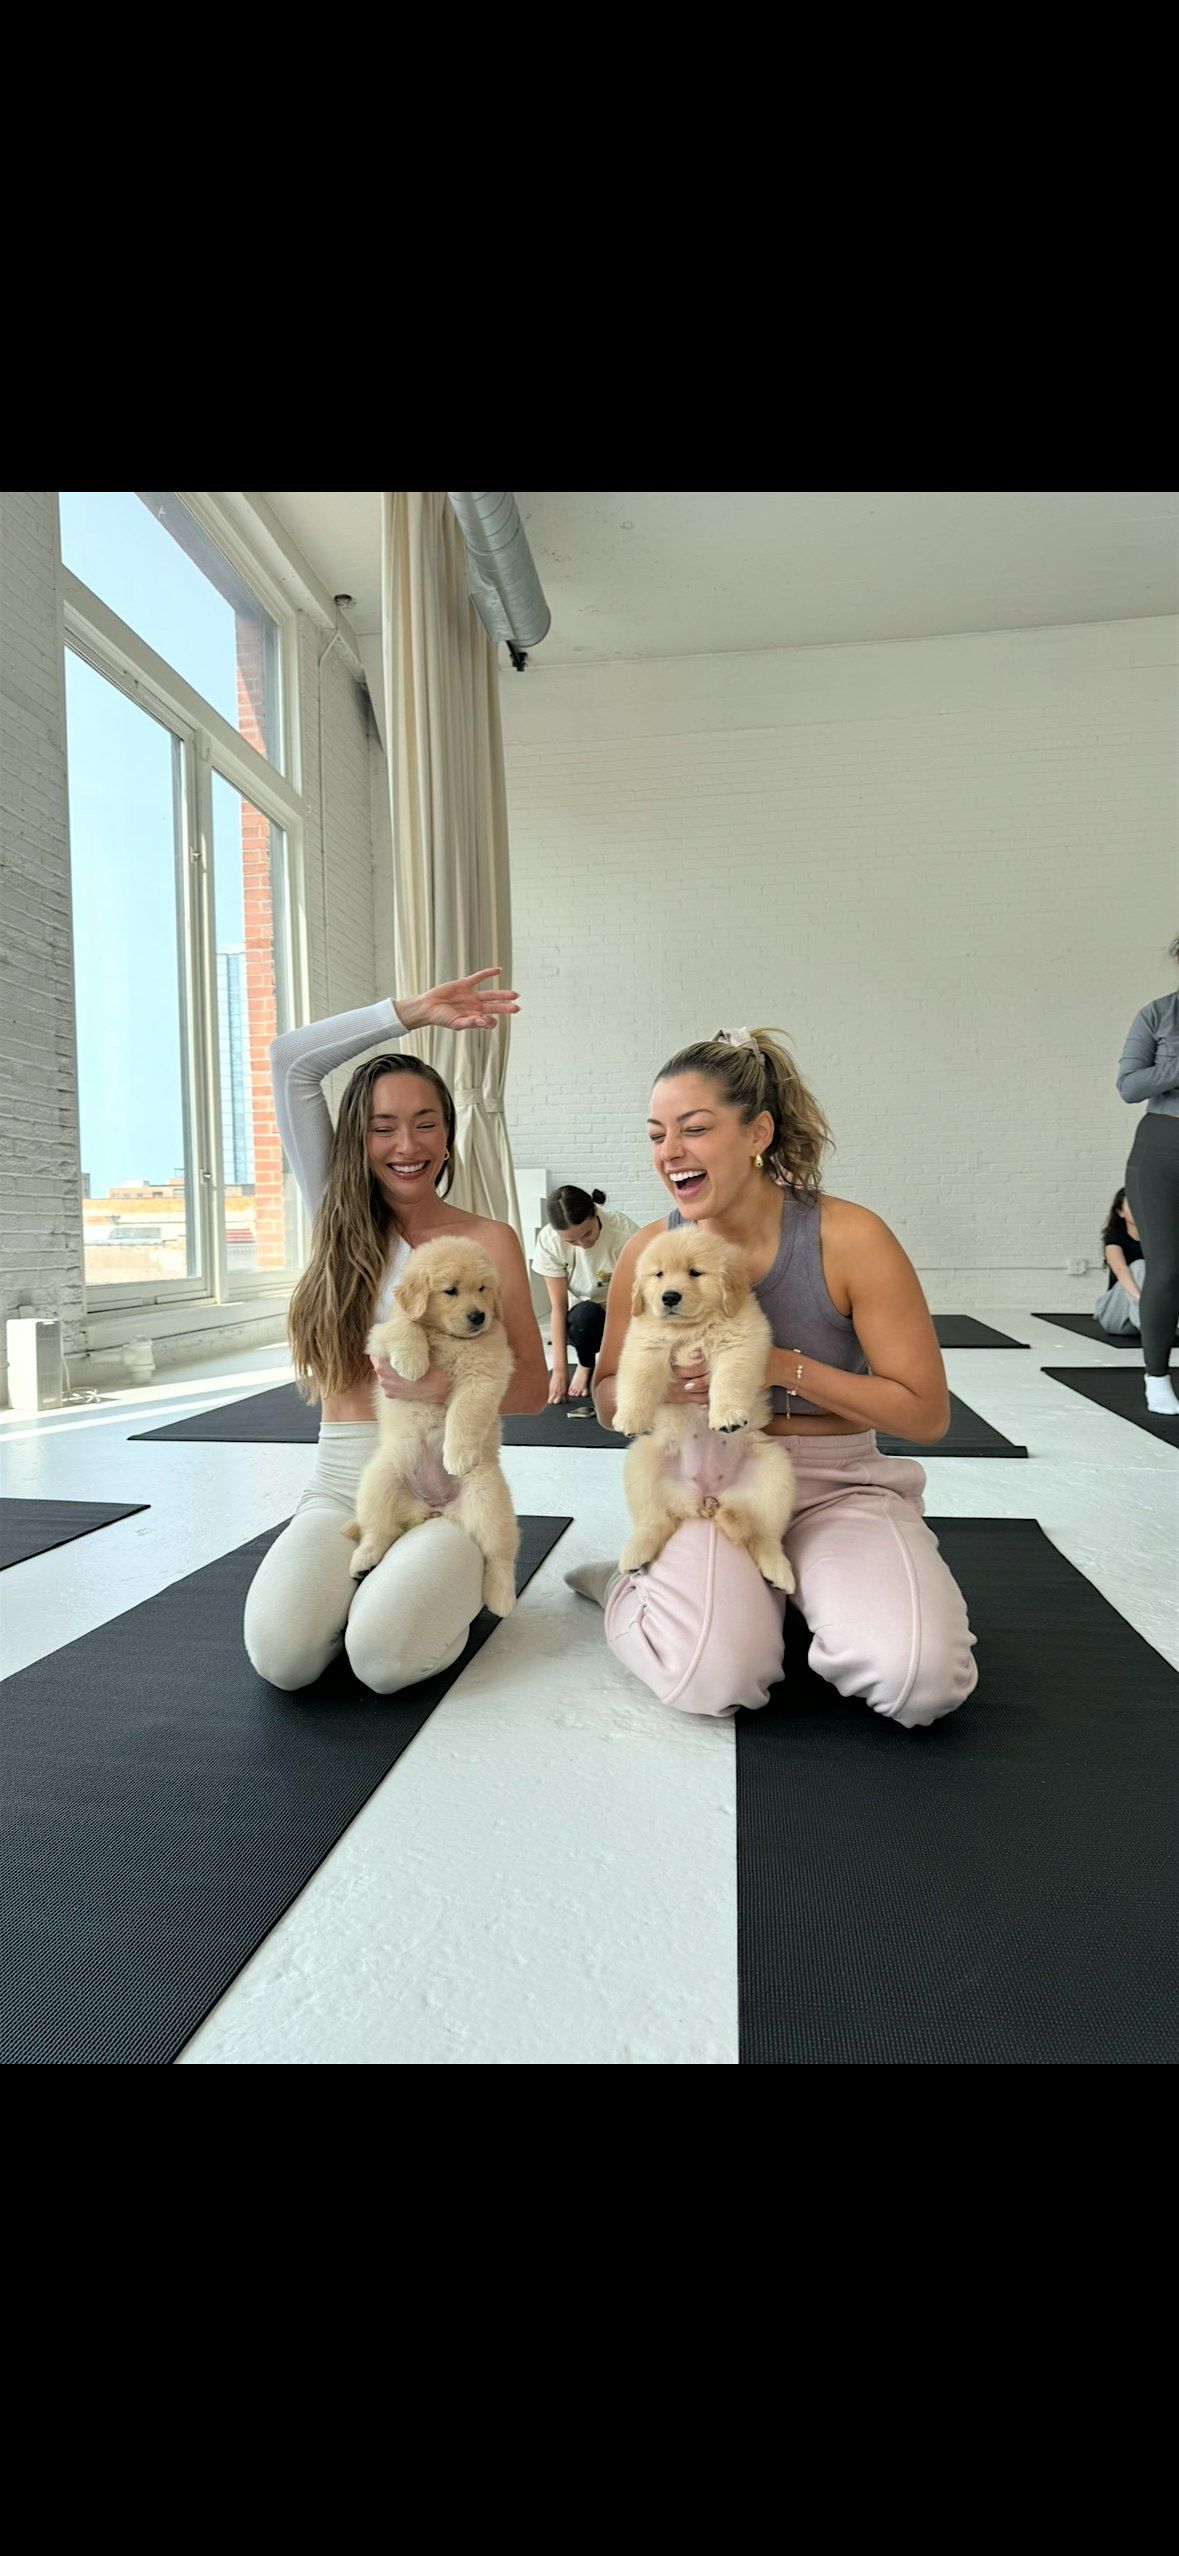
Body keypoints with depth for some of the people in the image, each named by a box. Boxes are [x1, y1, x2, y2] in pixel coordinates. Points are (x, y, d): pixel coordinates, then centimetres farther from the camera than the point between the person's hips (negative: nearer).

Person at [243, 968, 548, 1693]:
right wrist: (413, 1011, -1)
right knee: (283, 1653, -22)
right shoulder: (343, 1220, 7)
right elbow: (290, 1061, 2)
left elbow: (532, 1387, -1)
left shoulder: (488, 1240, 0)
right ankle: (360, 1576, 11)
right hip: (340, 1484, 2)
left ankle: (449, 1579, 9)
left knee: (384, 1656, -25)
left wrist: (447, 1383, -21)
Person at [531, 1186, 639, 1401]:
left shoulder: (625, 1231, -25)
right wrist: (560, 1369, -21)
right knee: (585, 1313, -35)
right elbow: (559, 1306, -17)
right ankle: (585, 1366, -2)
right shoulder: (548, 1241, -20)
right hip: (584, 1320, 1)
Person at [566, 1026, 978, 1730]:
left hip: (836, 1483, 0)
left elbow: (927, 1414, -11)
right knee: (715, 1677, -25)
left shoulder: (848, 1237, -14)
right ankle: (626, 1586, 9)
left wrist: (782, 1367, -22)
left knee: (920, 1680, -24)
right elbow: (609, 1403, 7)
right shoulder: (650, 1250, -4)